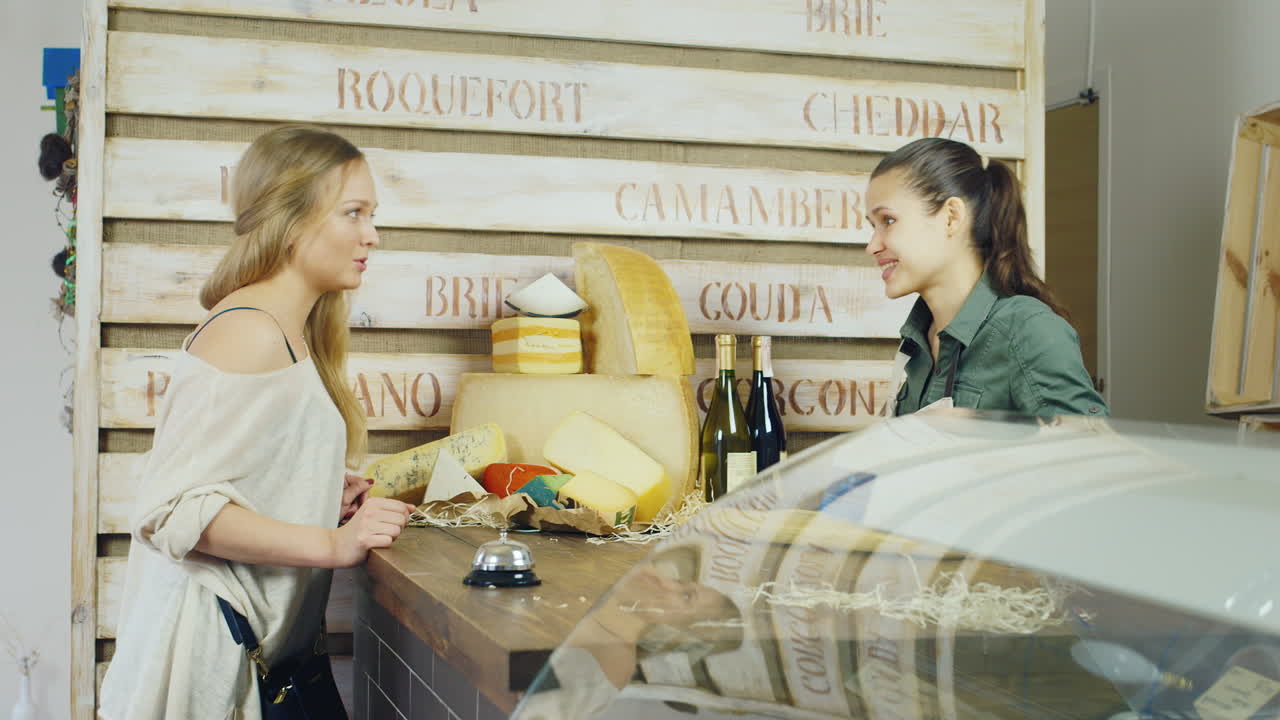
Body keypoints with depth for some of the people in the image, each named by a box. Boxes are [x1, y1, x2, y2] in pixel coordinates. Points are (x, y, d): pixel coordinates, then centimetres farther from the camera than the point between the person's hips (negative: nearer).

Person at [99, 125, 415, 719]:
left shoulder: (292, 335, 13)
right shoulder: (250, 333, -17)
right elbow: (176, 506, -23)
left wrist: (327, 502, 2)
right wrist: (333, 544, -24)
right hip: (211, 641, -9)